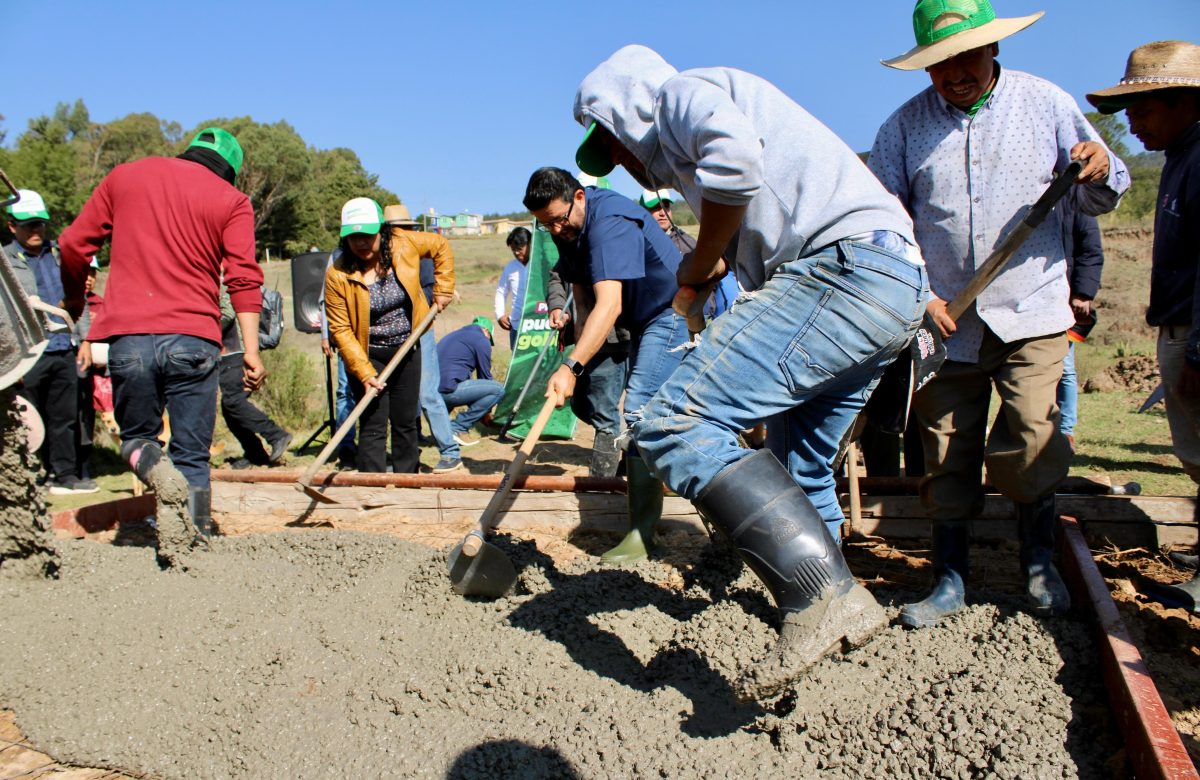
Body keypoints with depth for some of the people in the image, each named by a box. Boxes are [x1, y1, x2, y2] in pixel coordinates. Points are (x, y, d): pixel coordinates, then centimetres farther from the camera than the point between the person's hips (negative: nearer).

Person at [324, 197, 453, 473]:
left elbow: (441, 248, 8)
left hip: (407, 349, 4)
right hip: (368, 355, -4)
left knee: (406, 422, 13)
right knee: (373, 427, -7)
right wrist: (364, 372, -23)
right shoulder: (338, 275, -19)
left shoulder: (404, 244, -12)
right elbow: (340, 329, -17)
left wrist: (443, 288, 2)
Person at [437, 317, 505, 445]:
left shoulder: (454, 335, 28)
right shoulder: (482, 340, 5)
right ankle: (458, 428, -2)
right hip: (447, 390, -8)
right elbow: (485, 375, 8)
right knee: (498, 389, -1)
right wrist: (487, 411, 23)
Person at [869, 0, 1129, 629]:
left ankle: (1039, 562, 17)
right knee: (946, 455, 4)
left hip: (1031, 315, -1)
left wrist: (1099, 172, -13)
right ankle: (950, 581, 17)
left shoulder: (1047, 104, 5)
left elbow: (1099, 200, 11)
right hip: (945, 322, 1)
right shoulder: (904, 127, 4)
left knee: (1030, 446, -8)